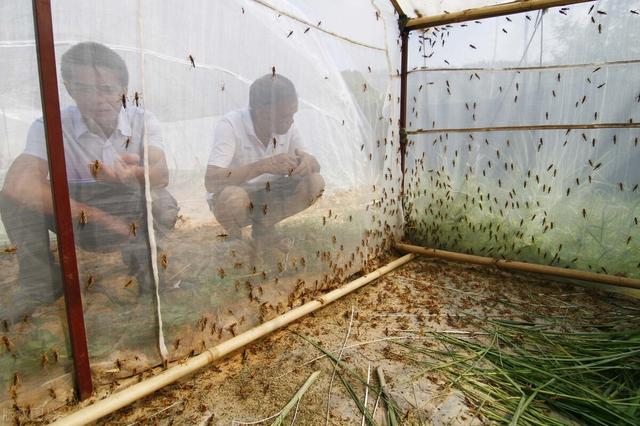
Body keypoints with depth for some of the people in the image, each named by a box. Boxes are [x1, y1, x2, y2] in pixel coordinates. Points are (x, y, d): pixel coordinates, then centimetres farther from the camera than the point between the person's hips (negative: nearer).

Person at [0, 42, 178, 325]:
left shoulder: (143, 121, -11)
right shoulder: (51, 126, -12)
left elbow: (162, 175, -28)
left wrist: (135, 175, -53)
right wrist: (99, 216, -37)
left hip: (135, 219, -1)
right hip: (78, 221, 1)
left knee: (163, 206, -33)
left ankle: (141, 261, -2)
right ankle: (41, 282, -2)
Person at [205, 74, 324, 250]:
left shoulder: (287, 126, -9)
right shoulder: (230, 125, -24)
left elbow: (315, 166, -4)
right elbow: (210, 181, -35)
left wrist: (308, 162, -30)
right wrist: (264, 166, -45)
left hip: (267, 198, 5)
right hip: (228, 199, -5)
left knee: (315, 183, -17)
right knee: (232, 196, -39)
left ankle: (264, 228, 4)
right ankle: (234, 237, -4)